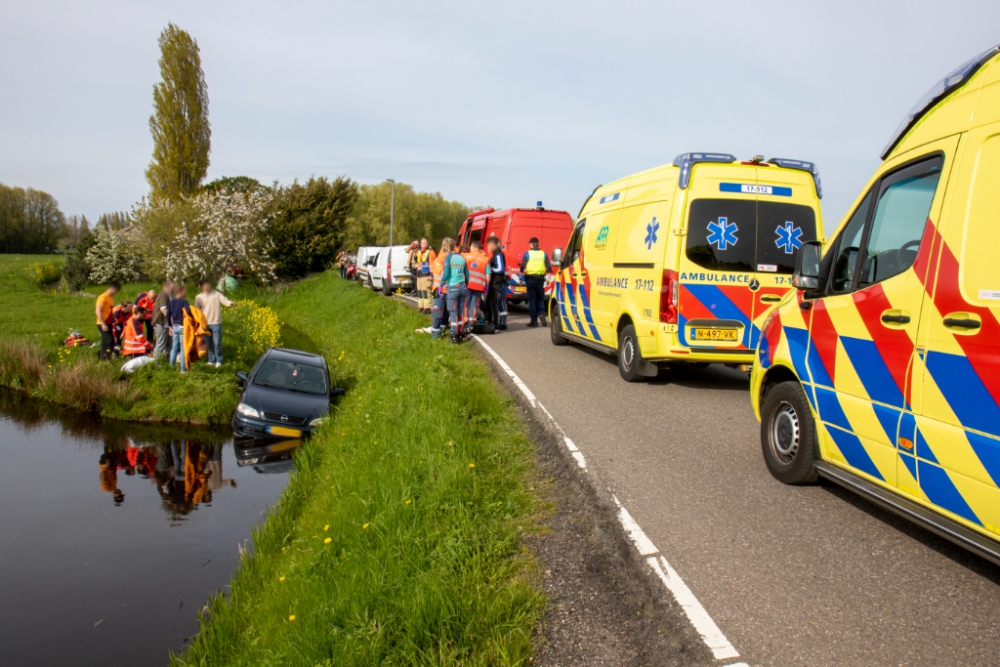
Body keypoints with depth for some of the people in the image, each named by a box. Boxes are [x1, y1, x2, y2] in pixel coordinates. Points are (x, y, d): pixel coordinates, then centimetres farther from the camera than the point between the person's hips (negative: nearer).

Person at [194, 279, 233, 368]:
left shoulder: (217, 294, -2)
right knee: (208, 343, 10)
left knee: (217, 343, -4)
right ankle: (211, 360, 22)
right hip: (205, 323, 3)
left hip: (216, 323, -3)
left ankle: (219, 360, 10)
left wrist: (230, 303, -36)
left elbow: (225, 301, -14)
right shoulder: (199, 297, 6)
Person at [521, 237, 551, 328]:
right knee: (540, 298, 16)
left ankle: (534, 321, 4)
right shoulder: (544, 254, 4)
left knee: (532, 300, 4)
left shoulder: (527, 254, -3)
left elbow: (522, 267, -8)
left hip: (530, 278, -2)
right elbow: (549, 267, 0)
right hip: (540, 279, 2)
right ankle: (541, 314, -8)